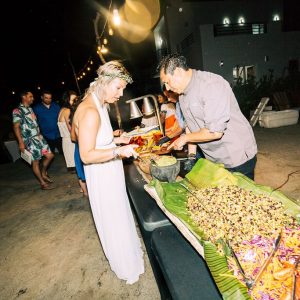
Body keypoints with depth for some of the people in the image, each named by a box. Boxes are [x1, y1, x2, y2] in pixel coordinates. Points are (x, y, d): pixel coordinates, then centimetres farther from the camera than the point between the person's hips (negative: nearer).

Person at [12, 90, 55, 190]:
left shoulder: (30, 109, 14)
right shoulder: (17, 110, -9)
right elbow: (16, 127, -13)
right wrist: (21, 142, -19)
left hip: (39, 137, 8)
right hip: (30, 140, -8)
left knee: (50, 155, 8)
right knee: (36, 161, 1)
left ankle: (43, 174, 29)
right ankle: (43, 183, 11)